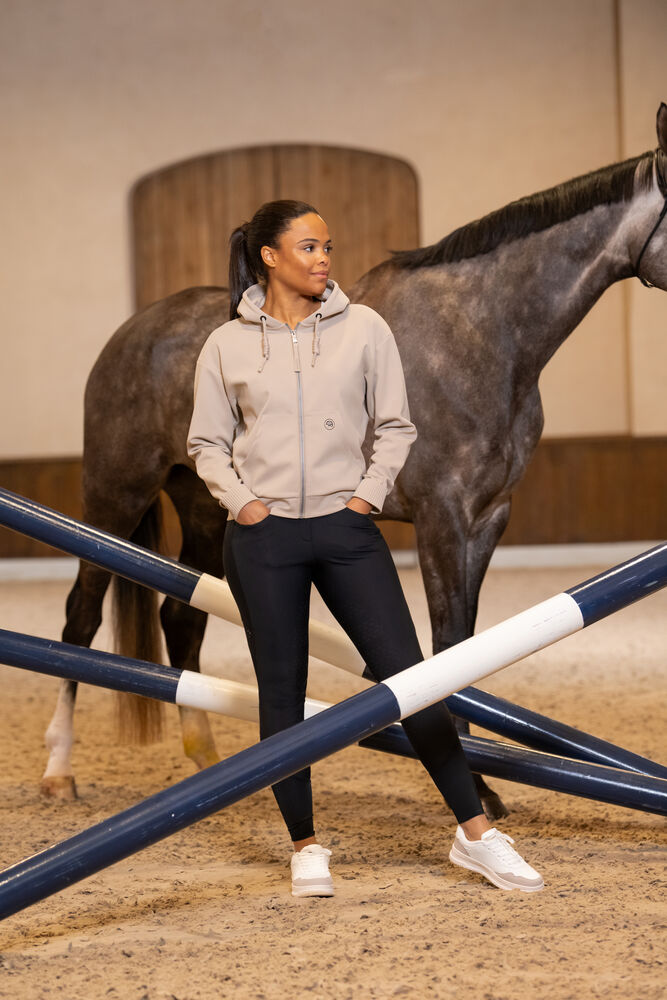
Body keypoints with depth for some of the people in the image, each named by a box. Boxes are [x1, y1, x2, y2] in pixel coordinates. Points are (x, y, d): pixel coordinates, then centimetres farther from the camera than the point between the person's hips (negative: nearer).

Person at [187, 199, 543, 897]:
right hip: (263, 537, 0)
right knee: (282, 692, 5)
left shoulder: (363, 329, 2)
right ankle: (305, 848, 17)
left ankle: (475, 835, 5)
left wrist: (368, 496, -3)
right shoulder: (226, 345, 1)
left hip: (345, 529, 0)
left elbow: (395, 427, 7)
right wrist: (241, 500, -6)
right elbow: (206, 444, 8)